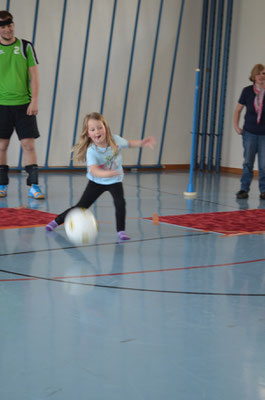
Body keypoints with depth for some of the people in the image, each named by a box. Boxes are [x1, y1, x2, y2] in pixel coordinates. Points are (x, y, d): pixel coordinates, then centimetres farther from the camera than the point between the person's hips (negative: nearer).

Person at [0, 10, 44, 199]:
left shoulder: (26, 47, 3)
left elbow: (34, 76, 2)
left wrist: (34, 101, -5)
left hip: (24, 104, -1)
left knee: (28, 144, -4)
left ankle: (33, 185, -2)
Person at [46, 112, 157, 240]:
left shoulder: (115, 140, -18)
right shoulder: (91, 151, -30)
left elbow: (129, 143, 5)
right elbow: (94, 170, -45)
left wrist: (142, 143, -9)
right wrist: (106, 173, -64)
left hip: (114, 181, 2)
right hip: (97, 182, -2)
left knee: (120, 203, -24)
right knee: (81, 207, 2)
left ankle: (121, 231, -10)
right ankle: (57, 221, 23)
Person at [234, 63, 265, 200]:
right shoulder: (247, 91, 0)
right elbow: (238, 109, 11)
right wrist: (236, 126, 5)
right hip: (249, 132, 1)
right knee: (248, 162, 2)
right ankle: (244, 189, 8)